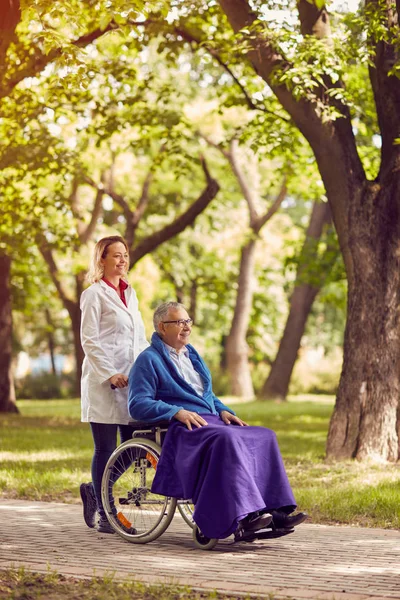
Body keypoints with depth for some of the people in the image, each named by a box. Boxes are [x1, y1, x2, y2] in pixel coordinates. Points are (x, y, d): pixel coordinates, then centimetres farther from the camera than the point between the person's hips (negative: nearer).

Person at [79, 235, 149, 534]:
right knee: (106, 448, -2)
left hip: (131, 381, 7)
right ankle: (104, 516, 6)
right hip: (103, 383, -7)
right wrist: (109, 375, -17)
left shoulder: (129, 293, 18)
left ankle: (94, 491, 25)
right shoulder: (95, 294, -3)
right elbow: (89, 340, -9)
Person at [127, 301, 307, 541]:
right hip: (180, 430, -8)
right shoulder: (149, 360, 2)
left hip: (211, 422, 8)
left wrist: (223, 411, 11)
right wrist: (177, 412, -21)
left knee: (264, 436, -14)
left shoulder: (192, 354, 26)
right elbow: (137, 404, -9)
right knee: (227, 439, -37)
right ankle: (240, 517, -43)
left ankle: (273, 511, -25)